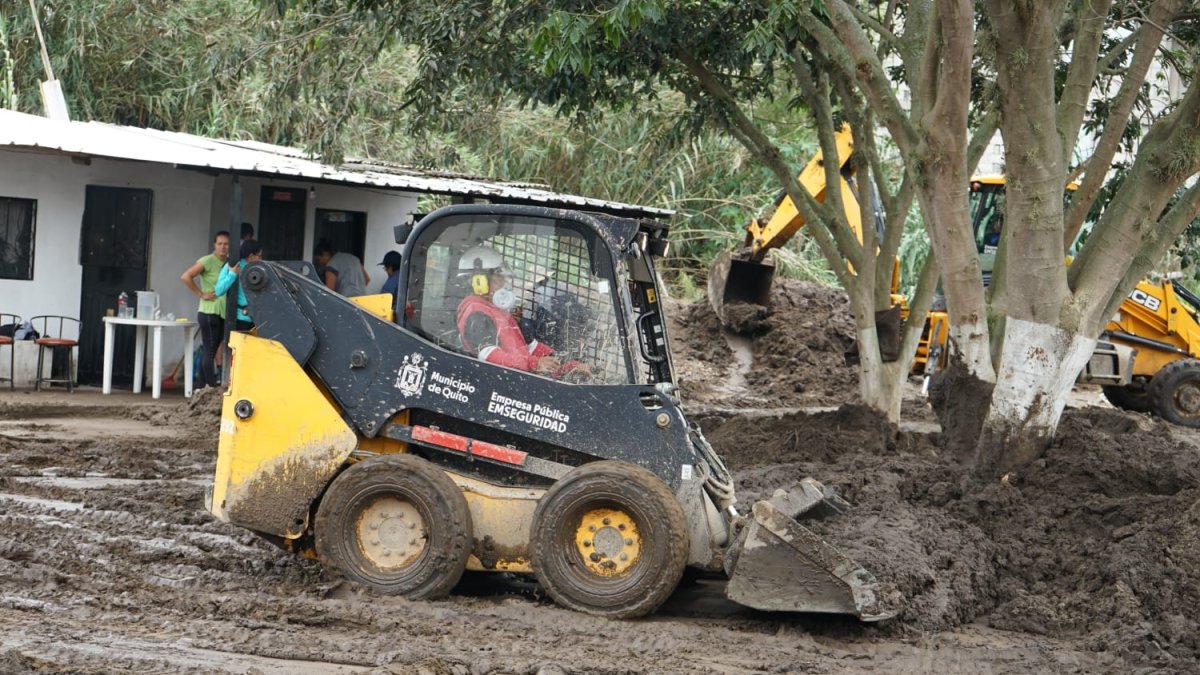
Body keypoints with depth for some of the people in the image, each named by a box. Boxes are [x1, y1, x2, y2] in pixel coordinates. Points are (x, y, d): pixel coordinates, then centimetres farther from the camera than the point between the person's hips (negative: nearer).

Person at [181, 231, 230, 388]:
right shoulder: (208, 261, -8)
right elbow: (186, 276, -15)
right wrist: (201, 294, -12)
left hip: (224, 314, 7)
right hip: (209, 312, -7)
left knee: (210, 352, 10)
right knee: (210, 352, -6)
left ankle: (200, 387, 16)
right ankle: (212, 386, -7)